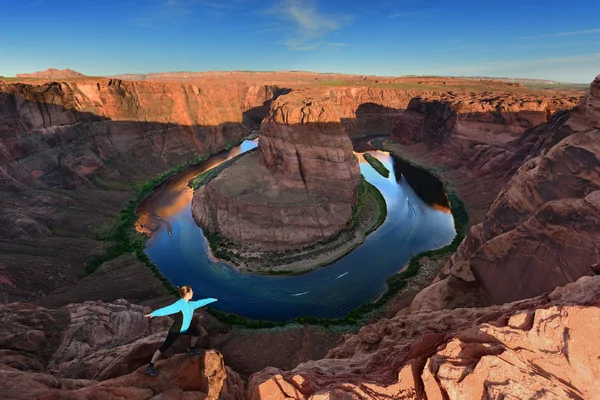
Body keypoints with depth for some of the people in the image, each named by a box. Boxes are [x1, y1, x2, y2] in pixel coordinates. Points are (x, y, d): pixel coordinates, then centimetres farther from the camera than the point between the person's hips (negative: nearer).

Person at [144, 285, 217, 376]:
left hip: (185, 329, 9)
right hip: (175, 330, -9)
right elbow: (167, 309, -40)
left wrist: (212, 299, 25)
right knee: (164, 347, -8)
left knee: (196, 332, 19)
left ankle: (191, 349, 41)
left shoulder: (190, 304, -1)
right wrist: (153, 313, -52)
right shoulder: (179, 304, -27)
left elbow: (201, 302, 14)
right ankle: (150, 367, 2)